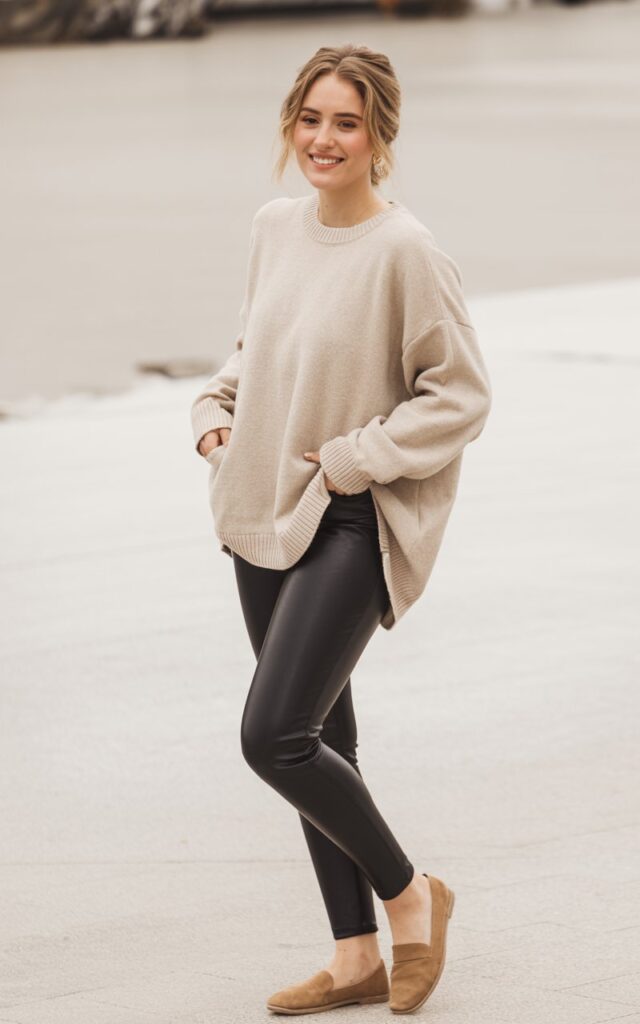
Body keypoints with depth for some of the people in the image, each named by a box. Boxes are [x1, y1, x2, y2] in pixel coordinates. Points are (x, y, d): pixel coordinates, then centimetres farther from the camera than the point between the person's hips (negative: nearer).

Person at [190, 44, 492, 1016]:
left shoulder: (406, 251, -16)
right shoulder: (275, 226, 6)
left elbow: (462, 396, -13)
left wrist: (351, 459, -15)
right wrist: (216, 411, 4)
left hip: (353, 524, -7)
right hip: (265, 515, 7)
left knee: (273, 736, -14)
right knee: (319, 738, 12)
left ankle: (408, 893, 9)